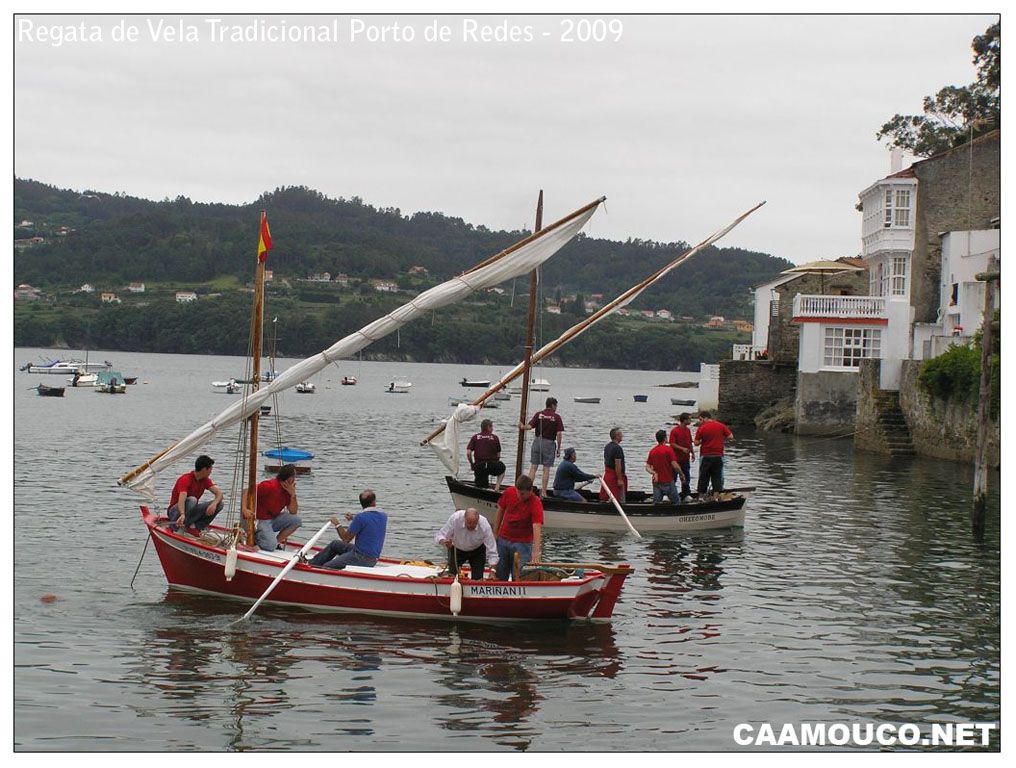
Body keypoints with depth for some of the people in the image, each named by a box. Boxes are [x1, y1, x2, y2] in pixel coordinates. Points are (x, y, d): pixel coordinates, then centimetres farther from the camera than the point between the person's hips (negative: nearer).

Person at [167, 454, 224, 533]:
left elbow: (219, 493, -8)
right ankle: (174, 526, -27)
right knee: (192, 500, -39)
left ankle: (196, 526, -17)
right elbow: (181, 500, -38)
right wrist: (182, 515, -57)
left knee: (219, 504, -13)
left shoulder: (205, 480, 1)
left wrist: (214, 504, -31)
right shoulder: (185, 479, -22)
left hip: (192, 512, 7)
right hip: (176, 511, -7)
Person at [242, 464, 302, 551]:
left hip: (274, 519, 8)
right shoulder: (270, 486, -20)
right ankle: (253, 536, 2)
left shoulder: (288, 489, 2)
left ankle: (277, 541, 1)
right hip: (260, 521, -8)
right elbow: (246, 491, -19)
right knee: (270, 546, -25)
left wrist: (293, 495, -12)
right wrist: (245, 509, -33)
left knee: (296, 520, -7)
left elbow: (293, 512, 3)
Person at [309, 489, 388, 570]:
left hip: (361, 558, -9)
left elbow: (346, 539, -12)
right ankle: (312, 562, 34)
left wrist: (337, 525, 4)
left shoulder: (360, 517, -23)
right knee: (335, 544, 25)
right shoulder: (384, 515, 0)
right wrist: (354, 519, 18)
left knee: (325, 568, -6)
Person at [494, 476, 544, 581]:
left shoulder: (536, 504, -24)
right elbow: (500, 510, 7)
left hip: (522, 543, -4)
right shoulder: (509, 492, -10)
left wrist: (536, 552, -44)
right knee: (500, 576, 13)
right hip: (503, 539, 4)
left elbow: (537, 528, -34)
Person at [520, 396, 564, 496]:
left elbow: (530, 426, -8)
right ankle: (543, 491, 1)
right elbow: (559, 433, -7)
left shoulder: (538, 414, 2)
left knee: (533, 467, 5)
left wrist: (522, 427, 11)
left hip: (537, 441, 2)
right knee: (546, 469, 2)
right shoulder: (556, 417, -3)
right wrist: (558, 448, -1)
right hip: (549, 443, -2)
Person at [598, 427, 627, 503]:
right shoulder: (617, 448, -18)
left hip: (607, 473, 9)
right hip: (615, 475, -9)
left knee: (604, 498, 11)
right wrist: (619, 479, -21)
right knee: (620, 500, -4)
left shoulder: (607, 446, 12)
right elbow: (617, 464, -22)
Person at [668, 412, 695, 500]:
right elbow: (672, 444, -15)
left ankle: (686, 495, 11)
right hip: (676, 459, -6)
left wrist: (692, 452, 11)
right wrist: (682, 448, -24)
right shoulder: (674, 431, -11)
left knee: (686, 477, 6)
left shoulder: (688, 430, 11)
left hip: (686, 459, 6)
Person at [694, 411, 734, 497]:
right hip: (718, 455, 2)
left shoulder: (701, 428, -6)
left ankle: (701, 496, 10)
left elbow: (696, 443, -6)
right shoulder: (721, 426, 2)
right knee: (717, 477, 7)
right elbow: (730, 437, 1)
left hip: (705, 456, -2)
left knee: (703, 477, 7)